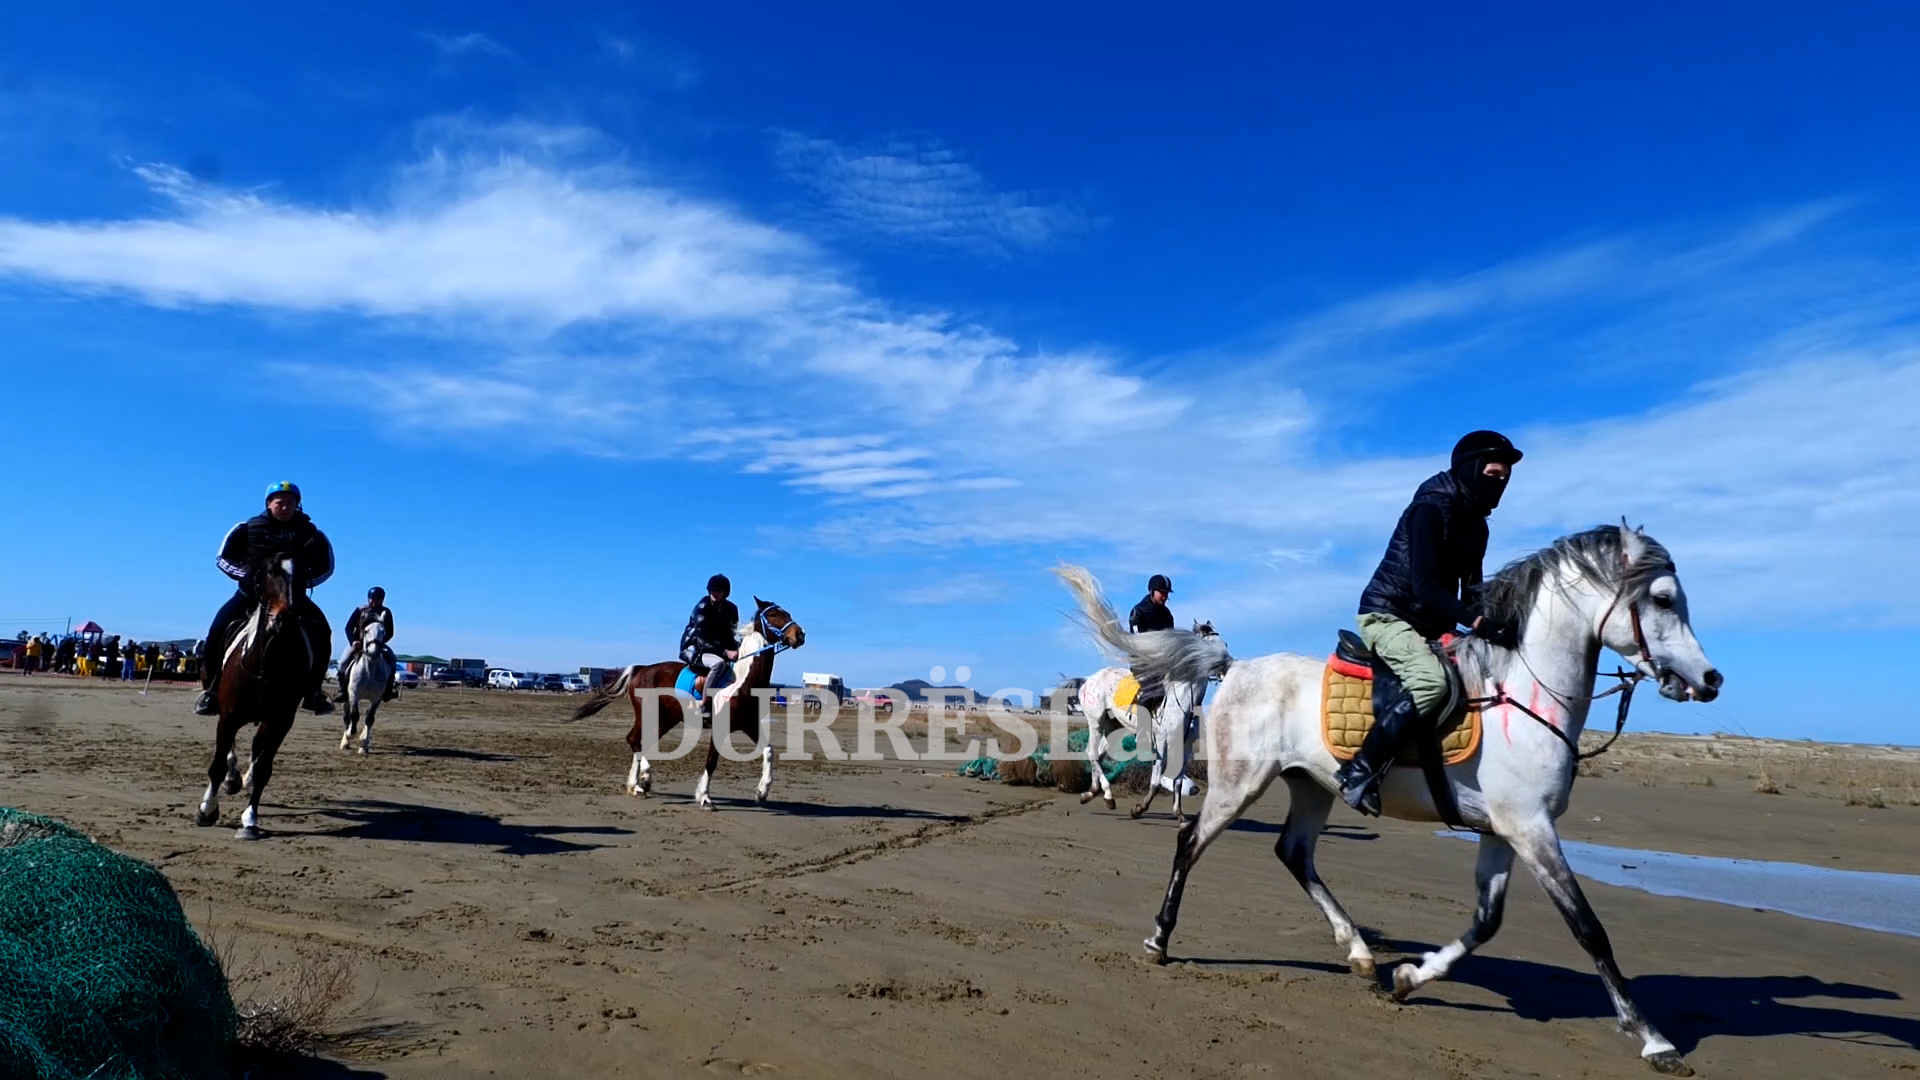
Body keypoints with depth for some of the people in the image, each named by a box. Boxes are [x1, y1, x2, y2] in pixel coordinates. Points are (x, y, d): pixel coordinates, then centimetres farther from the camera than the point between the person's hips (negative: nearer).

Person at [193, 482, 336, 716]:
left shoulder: (308, 532, -1)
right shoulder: (249, 528, 0)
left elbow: (325, 567, 5)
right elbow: (223, 558, 6)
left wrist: (305, 580, -13)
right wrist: (243, 574, -13)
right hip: (251, 592, 0)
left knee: (322, 631, -21)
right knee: (218, 629, -20)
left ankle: (313, 691, -10)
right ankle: (211, 688, -3)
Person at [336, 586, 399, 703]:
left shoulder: (386, 612, -1)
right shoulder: (360, 610, -2)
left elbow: (390, 632, -6)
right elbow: (349, 627, -5)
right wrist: (353, 641, -24)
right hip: (358, 642, 0)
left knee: (391, 659, -22)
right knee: (344, 661, -23)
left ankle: (388, 691, -13)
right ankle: (343, 690, -12)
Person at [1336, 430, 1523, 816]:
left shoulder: (1475, 524, 12)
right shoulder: (1430, 509, -16)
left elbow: (1471, 589, 11)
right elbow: (1425, 587, -24)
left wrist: (1490, 625, -7)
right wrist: (1478, 621, -33)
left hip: (1430, 624, 10)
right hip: (1387, 614, -10)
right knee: (1432, 679, -31)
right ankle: (1359, 771, -28)